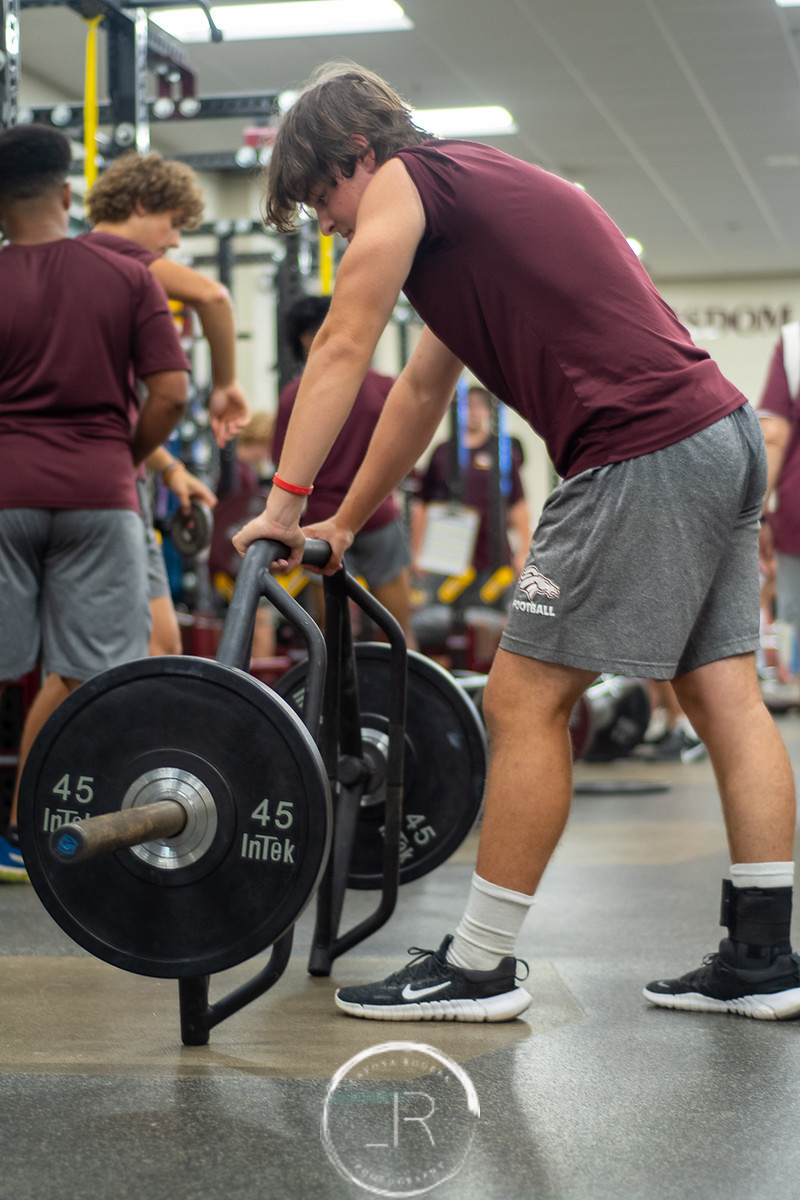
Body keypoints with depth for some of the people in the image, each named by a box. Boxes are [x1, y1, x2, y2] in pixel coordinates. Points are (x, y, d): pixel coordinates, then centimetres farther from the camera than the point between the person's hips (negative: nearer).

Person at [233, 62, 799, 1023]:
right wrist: (346, 522, 35)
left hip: (642, 456, -10)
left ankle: (477, 968, 3)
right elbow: (424, 387, 32)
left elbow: (342, 352, -3)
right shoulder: (482, 187, 29)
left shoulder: (403, 182, 2)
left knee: (523, 702, -3)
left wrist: (284, 503, -1)